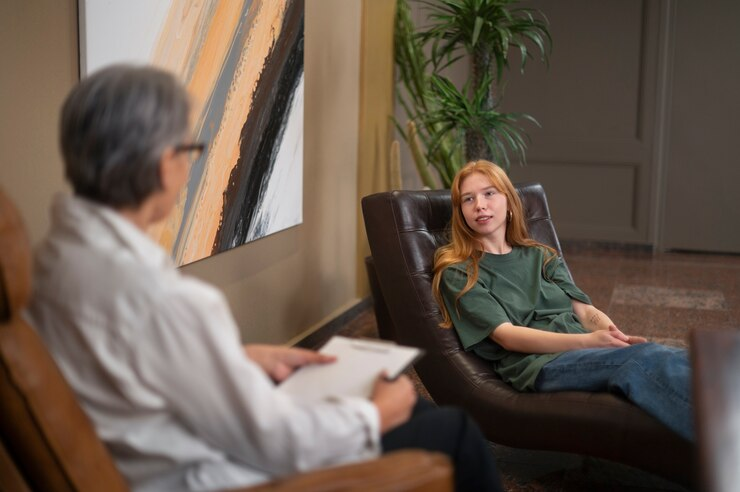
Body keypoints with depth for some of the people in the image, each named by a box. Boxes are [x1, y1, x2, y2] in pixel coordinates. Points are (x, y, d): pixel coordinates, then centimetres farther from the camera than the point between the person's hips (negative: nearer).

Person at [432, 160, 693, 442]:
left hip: (584, 351, 6)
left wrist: (616, 335, -10)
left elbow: (585, 310, 15)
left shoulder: (541, 257, 27)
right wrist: (588, 341, -17)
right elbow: (506, 336, -4)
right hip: (536, 363, -5)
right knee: (647, 361, -34)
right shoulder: (458, 275, 9)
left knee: (675, 358, -27)